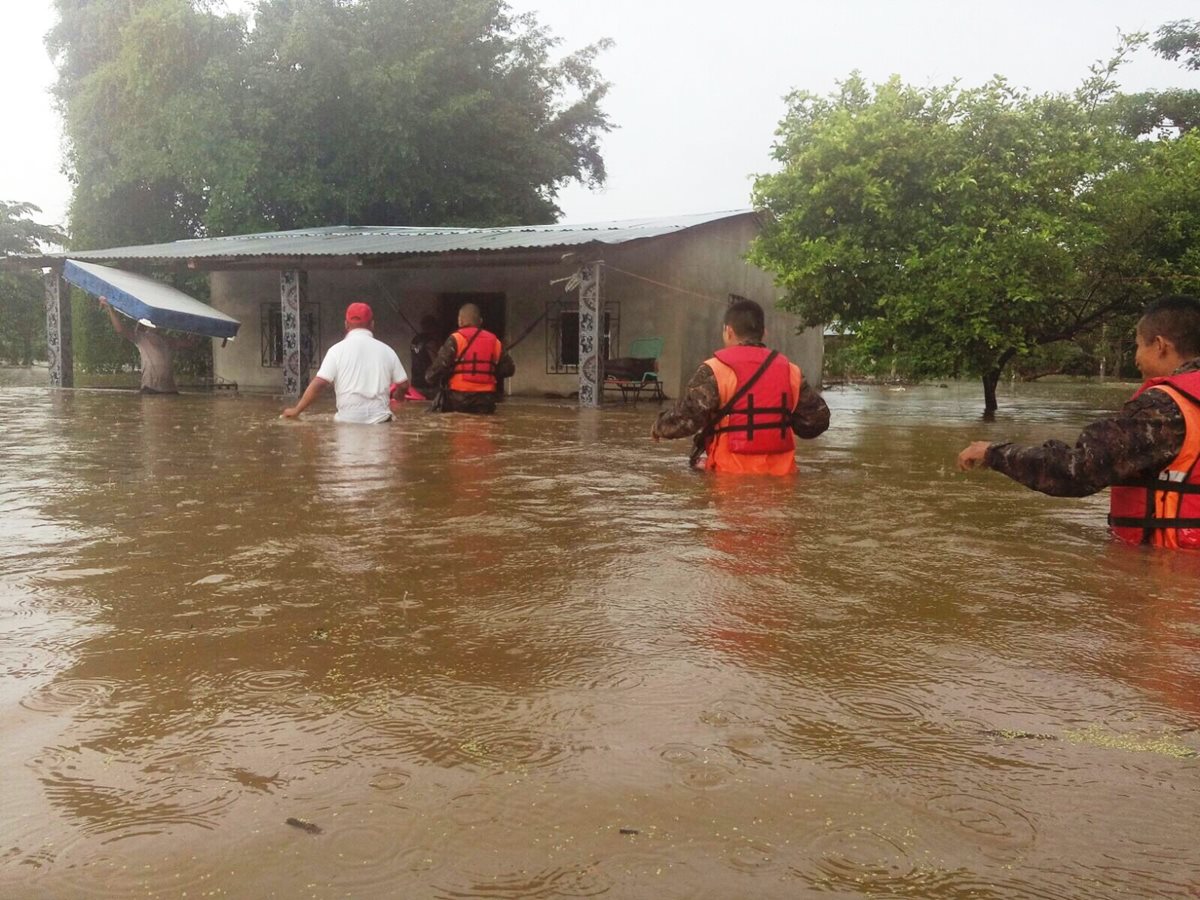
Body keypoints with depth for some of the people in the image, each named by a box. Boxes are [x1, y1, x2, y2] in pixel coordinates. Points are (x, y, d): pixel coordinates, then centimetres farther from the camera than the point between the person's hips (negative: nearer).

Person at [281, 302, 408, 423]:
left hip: (347, 421, -1)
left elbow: (318, 383, -10)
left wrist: (296, 410, 0)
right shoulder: (386, 350, 3)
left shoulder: (338, 349, -4)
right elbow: (403, 385, 8)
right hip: (380, 421, 1)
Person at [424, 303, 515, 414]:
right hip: (486, 402, 4)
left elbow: (439, 367, -11)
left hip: (458, 400, -4)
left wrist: (430, 377, 11)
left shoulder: (456, 340, -6)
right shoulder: (494, 341, 8)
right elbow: (508, 368, 9)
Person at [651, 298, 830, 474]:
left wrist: (659, 427, 7)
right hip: (780, 475, 4)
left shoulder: (716, 370, -10)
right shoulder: (790, 371, 5)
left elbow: (685, 419, -15)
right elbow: (817, 419, 9)